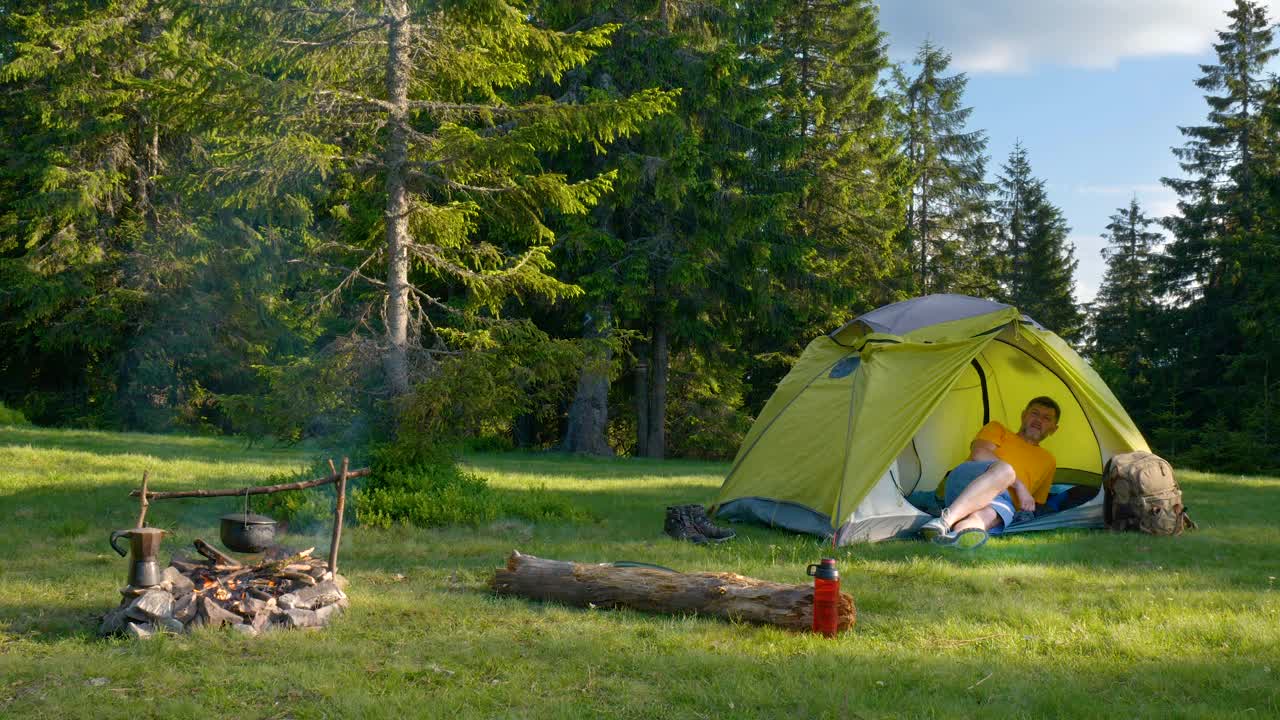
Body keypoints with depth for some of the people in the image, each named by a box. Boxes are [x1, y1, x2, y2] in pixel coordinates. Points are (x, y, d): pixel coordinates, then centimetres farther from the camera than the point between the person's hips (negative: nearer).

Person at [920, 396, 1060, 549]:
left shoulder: (1047, 461, 32)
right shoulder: (997, 429, 21)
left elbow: (1036, 502, 34)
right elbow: (979, 453, -1)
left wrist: (1026, 510, 9)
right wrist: (1018, 484, -8)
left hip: (1003, 499, 2)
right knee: (1004, 470, -38)